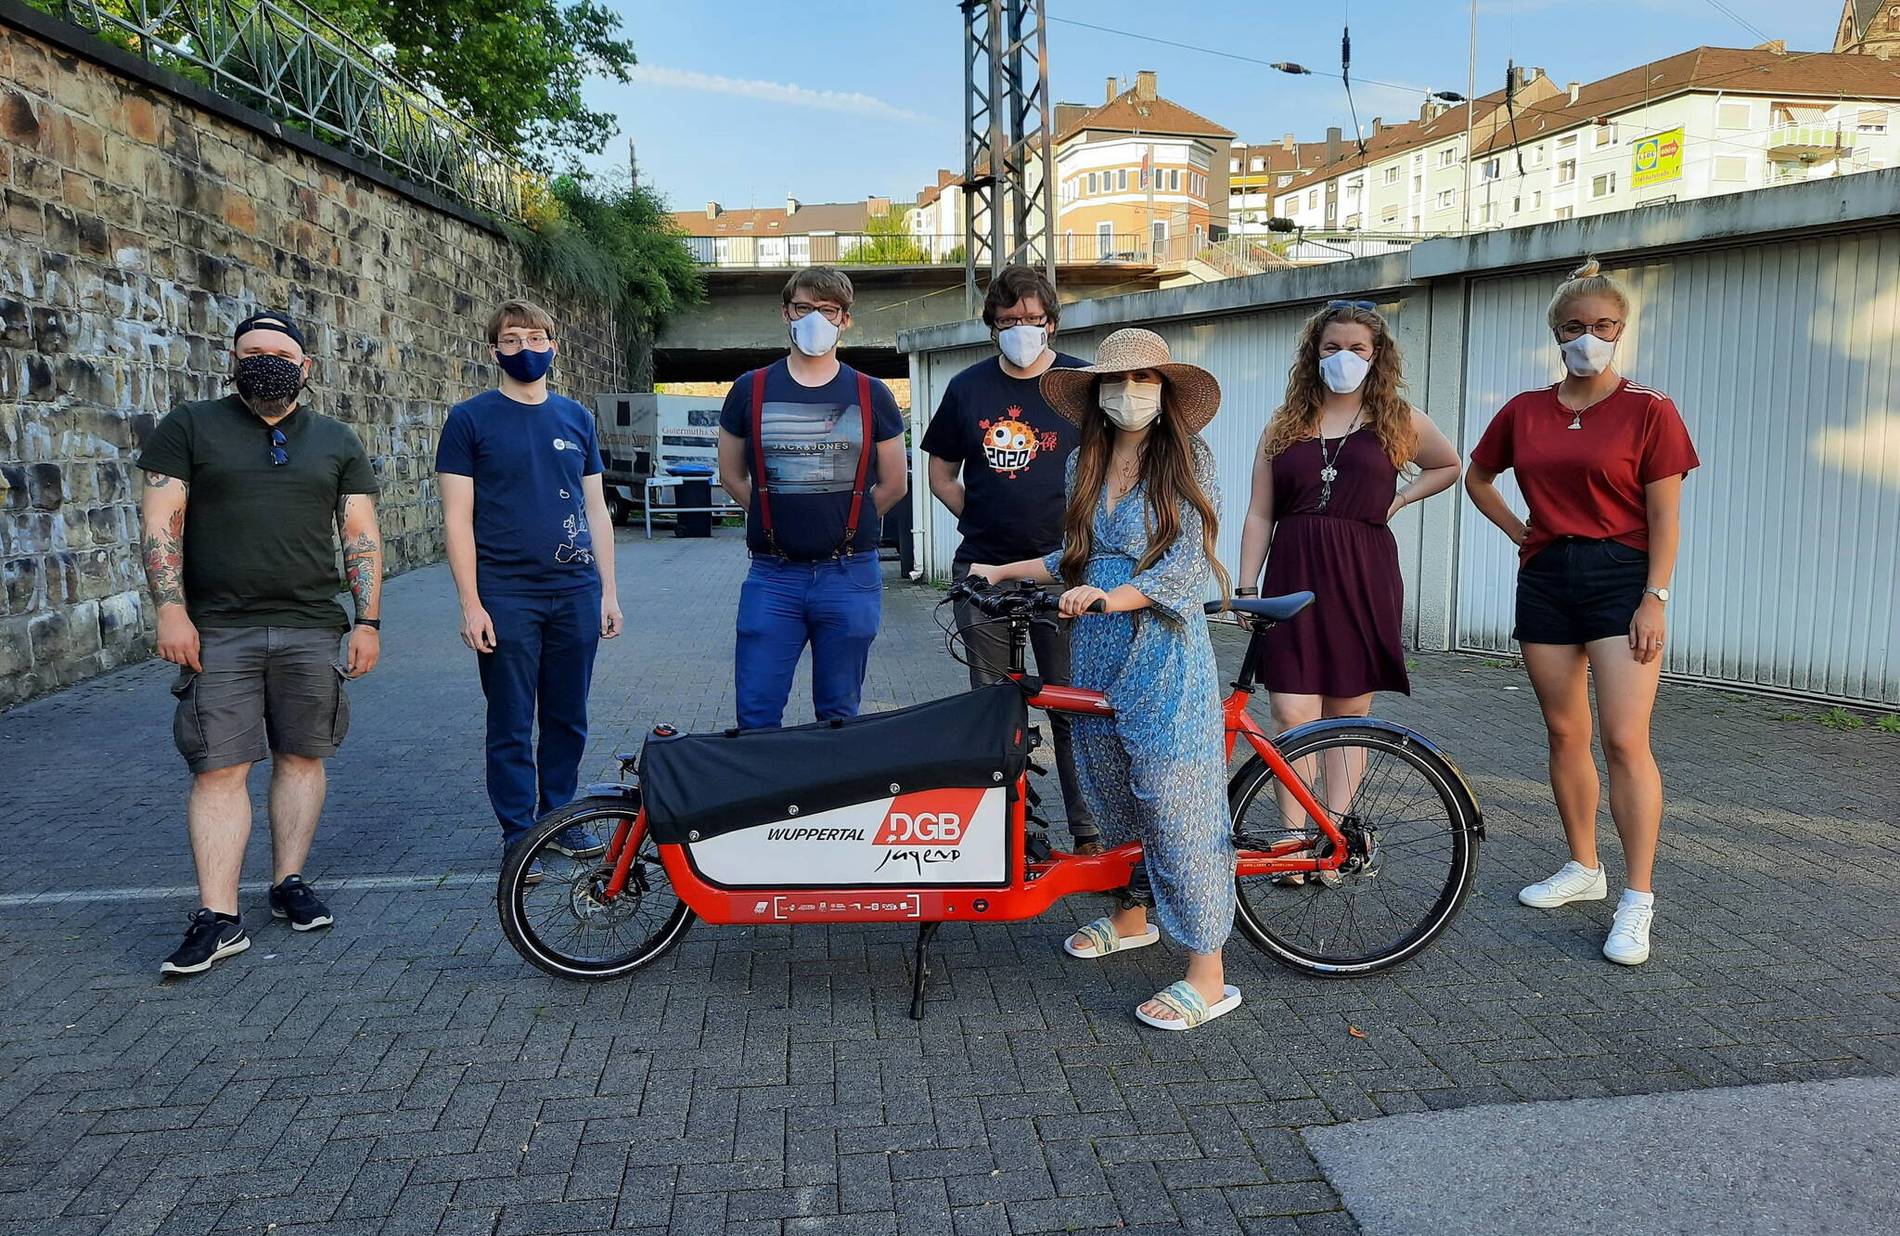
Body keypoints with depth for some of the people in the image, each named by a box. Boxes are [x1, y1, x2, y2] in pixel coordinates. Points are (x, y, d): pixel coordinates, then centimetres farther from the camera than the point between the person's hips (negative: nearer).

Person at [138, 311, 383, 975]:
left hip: (313, 629, 2)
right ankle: (217, 918, -2)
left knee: (301, 757, 7)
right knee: (219, 769, -5)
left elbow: (361, 537, 10)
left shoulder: (337, 441, 12)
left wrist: (368, 622, 2)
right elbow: (161, 520, 1)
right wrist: (171, 609, -8)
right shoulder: (189, 427, 7)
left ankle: (290, 882, 21)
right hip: (217, 631, -2)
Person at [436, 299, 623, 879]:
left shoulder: (576, 417, 10)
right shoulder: (469, 419, 0)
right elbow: (458, 516, -4)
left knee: (568, 719, 11)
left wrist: (608, 591, 7)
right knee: (511, 726, 4)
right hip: (506, 596, -3)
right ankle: (517, 835, 15)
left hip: (576, 592, 3)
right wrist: (471, 603, -10)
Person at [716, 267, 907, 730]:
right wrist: (799, 516, 8)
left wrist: (844, 525, 10)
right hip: (773, 575, 0)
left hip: (849, 575, 0)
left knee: (840, 717, 10)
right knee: (756, 717, 0)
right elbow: (731, 476, 13)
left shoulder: (872, 396, 4)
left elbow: (894, 485, 11)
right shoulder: (750, 390, 5)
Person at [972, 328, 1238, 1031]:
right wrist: (1003, 571, 18)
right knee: (1112, 793, 15)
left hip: (1166, 656, -6)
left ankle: (1208, 975, -2)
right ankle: (1131, 919, 36)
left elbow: (1186, 564, -13)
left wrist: (1109, 597, -26)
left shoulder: (1186, 460, -5)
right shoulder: (1084, 466, 11)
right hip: (1097, 654, 6)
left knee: (1173, 804, -8)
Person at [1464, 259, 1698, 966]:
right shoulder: (1525, 411, 8)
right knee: (1564, 733, 10)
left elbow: (1664, 516, -5)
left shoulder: (1647, 411, -3)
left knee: (1624, 738, -10)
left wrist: (1654, 599, -12)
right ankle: (1582, 868, 25)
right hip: (1546, 577, 4)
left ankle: (1638, 903, -4)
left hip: (1621, 576, -4)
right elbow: (1478, 477, 23)